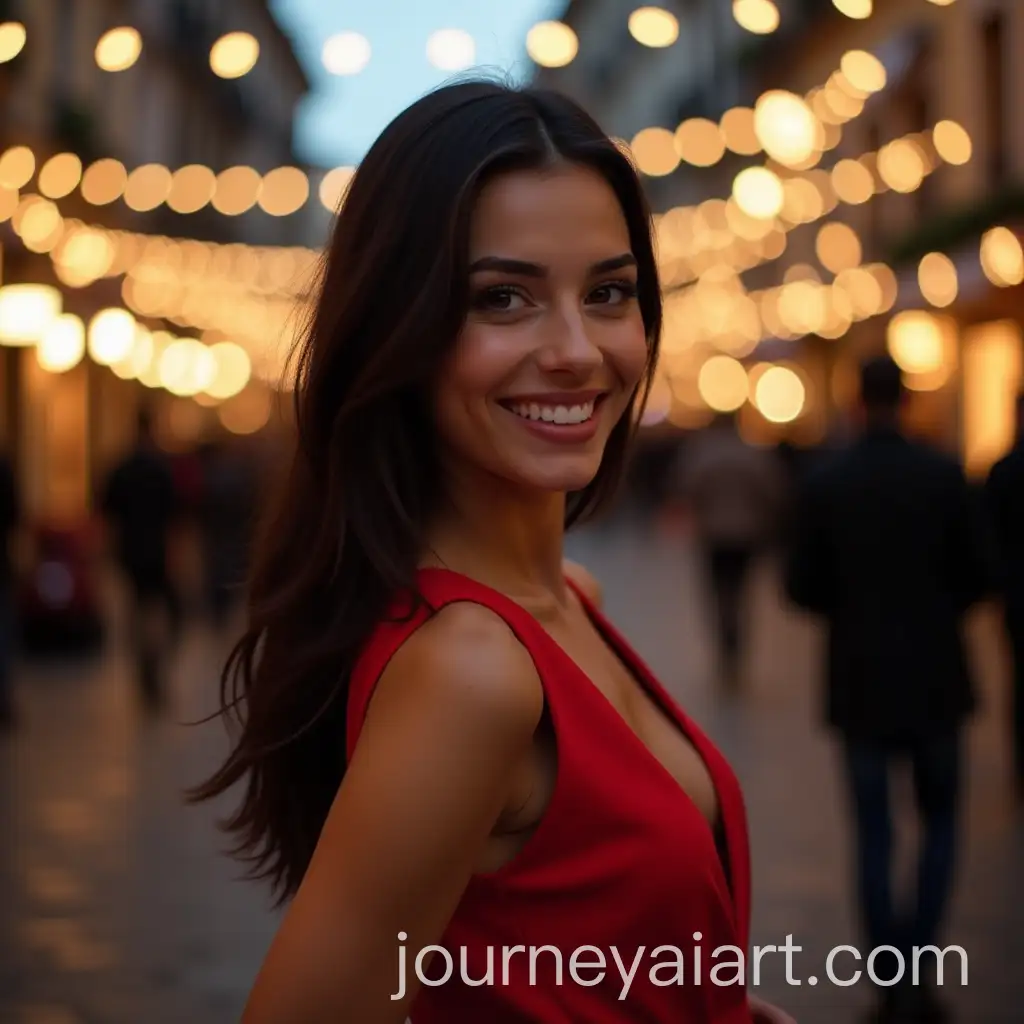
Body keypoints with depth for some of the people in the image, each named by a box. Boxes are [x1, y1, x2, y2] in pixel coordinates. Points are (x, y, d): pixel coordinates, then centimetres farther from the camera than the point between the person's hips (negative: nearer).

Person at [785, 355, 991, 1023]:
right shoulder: (944, 475, -6)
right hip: (936, 676, 0)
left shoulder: (825, 483, -6)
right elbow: (979, 574, -4)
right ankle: (917, 965, 2)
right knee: (940, 823, 15)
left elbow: (803, 587, -4)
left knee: (875, 834, 8)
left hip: (861, 678, 0)